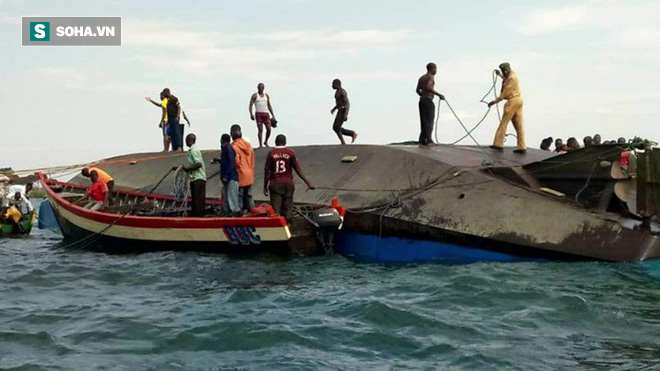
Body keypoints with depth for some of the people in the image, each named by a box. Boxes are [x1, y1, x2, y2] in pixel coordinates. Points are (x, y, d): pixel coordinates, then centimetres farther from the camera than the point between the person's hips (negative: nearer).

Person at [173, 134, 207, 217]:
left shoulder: (194, 150, -13)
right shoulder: (191, 150, 17)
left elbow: (199, 164, -22)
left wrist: (187, 169, -14)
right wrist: (180, 167, 20)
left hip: (198, 178, -10)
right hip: (194, 178, 10)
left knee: (199, 199, -9)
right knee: (194, 200, 13)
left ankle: (200, 215, -9)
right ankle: (194, 215, 17)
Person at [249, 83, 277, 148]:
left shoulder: (266, 95, 15)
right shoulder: (255, 96, 2)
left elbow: (269, 106, 20)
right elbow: (250, 105, -2)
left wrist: (273, 115, 15)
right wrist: (251, 114, -15)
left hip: (266, 114, 3)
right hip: (258, 114, -3)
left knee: (269, 129, -6)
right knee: (260, 130, -7)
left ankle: (266, 142, 15)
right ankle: (260, 145, 0)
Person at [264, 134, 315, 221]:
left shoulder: (271, 153, -2)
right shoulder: (291, 153, 0)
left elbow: (267, 171, -2)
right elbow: (298, 170, -3)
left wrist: (265, 186, 5)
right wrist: (308, 183, 0)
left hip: (275, 184, -1)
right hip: (288, 183, 1)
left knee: (275, 210, -1)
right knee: (287, 208, 7)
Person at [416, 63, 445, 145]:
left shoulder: (422, 78, 17)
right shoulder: (431, 76, -9)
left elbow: (418, 90, 13)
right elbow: (428, 87, -24)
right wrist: (439, 94, -21)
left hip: (422, 100, 9)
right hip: (428, 101, -9)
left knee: (424, 120, 10)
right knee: (429, 120, -8)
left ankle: (422, 139, 9)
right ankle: (428, 140, -13)